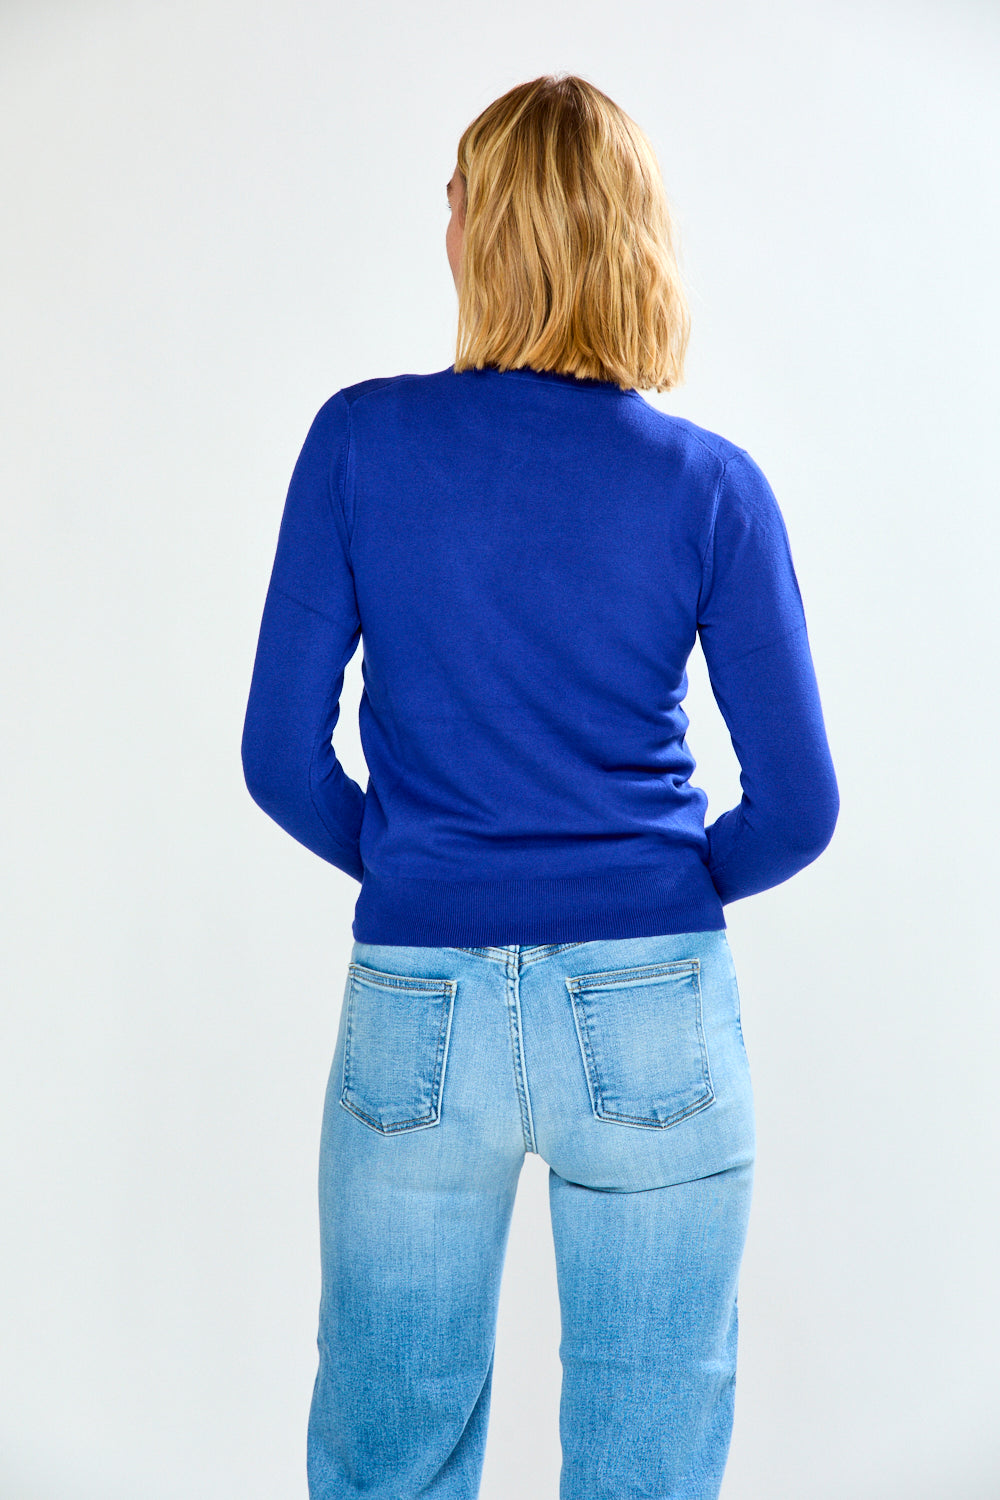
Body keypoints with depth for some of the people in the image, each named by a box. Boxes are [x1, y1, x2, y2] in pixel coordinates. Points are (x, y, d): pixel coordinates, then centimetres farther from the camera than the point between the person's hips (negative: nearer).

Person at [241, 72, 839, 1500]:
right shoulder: (710, 485, -6)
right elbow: (797, 805, -5)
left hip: (416, 1013, 1)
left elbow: (283, 756, -4)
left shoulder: (362, 439, -6)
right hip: (652, 1022, 0)